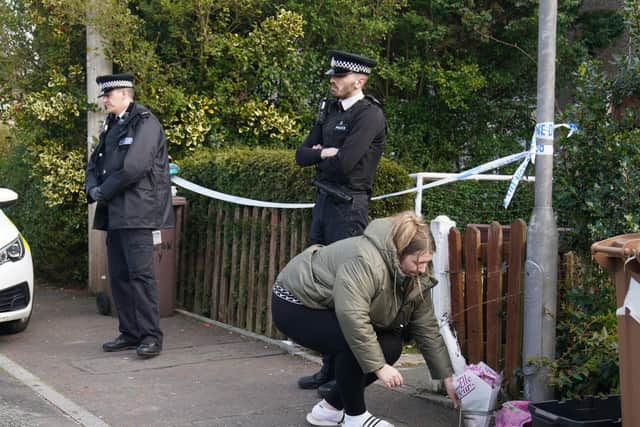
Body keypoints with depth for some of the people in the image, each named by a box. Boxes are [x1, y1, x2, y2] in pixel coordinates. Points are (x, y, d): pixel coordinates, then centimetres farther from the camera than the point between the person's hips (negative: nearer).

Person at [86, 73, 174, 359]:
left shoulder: (145, 123, -7)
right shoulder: (112, 126, 20)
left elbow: (134, 167, -18)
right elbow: (94, 164, 21)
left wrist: (104, 192, -9)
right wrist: (93, 189, 0)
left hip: (137, 212, -9)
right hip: (114, 214, 9)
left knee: (140, 274, -9)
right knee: (118, 276, 9)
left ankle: (151, 336, -4)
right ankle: (129, 333, 17)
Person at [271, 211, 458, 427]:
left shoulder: (415, 278, -8)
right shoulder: (366, 262, -35)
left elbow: (428, 329, -3)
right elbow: (352, 317, -42)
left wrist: (447, 377, -5)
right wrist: (379, 366, -35)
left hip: (332, 310, 9)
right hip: (295, 305, -9)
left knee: (389, 347, -6)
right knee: (354, 345, -30)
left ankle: (330, 408, 8)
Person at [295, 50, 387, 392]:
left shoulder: (370, 114, -10)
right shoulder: (330, 110, 15)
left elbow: (345, 162, -21)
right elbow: (302, 155, 13)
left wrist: (319, 159, -1)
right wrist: (323, 153, -7)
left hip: (348, 206, -8)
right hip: (323, 202, 8)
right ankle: (329, 366, 20)